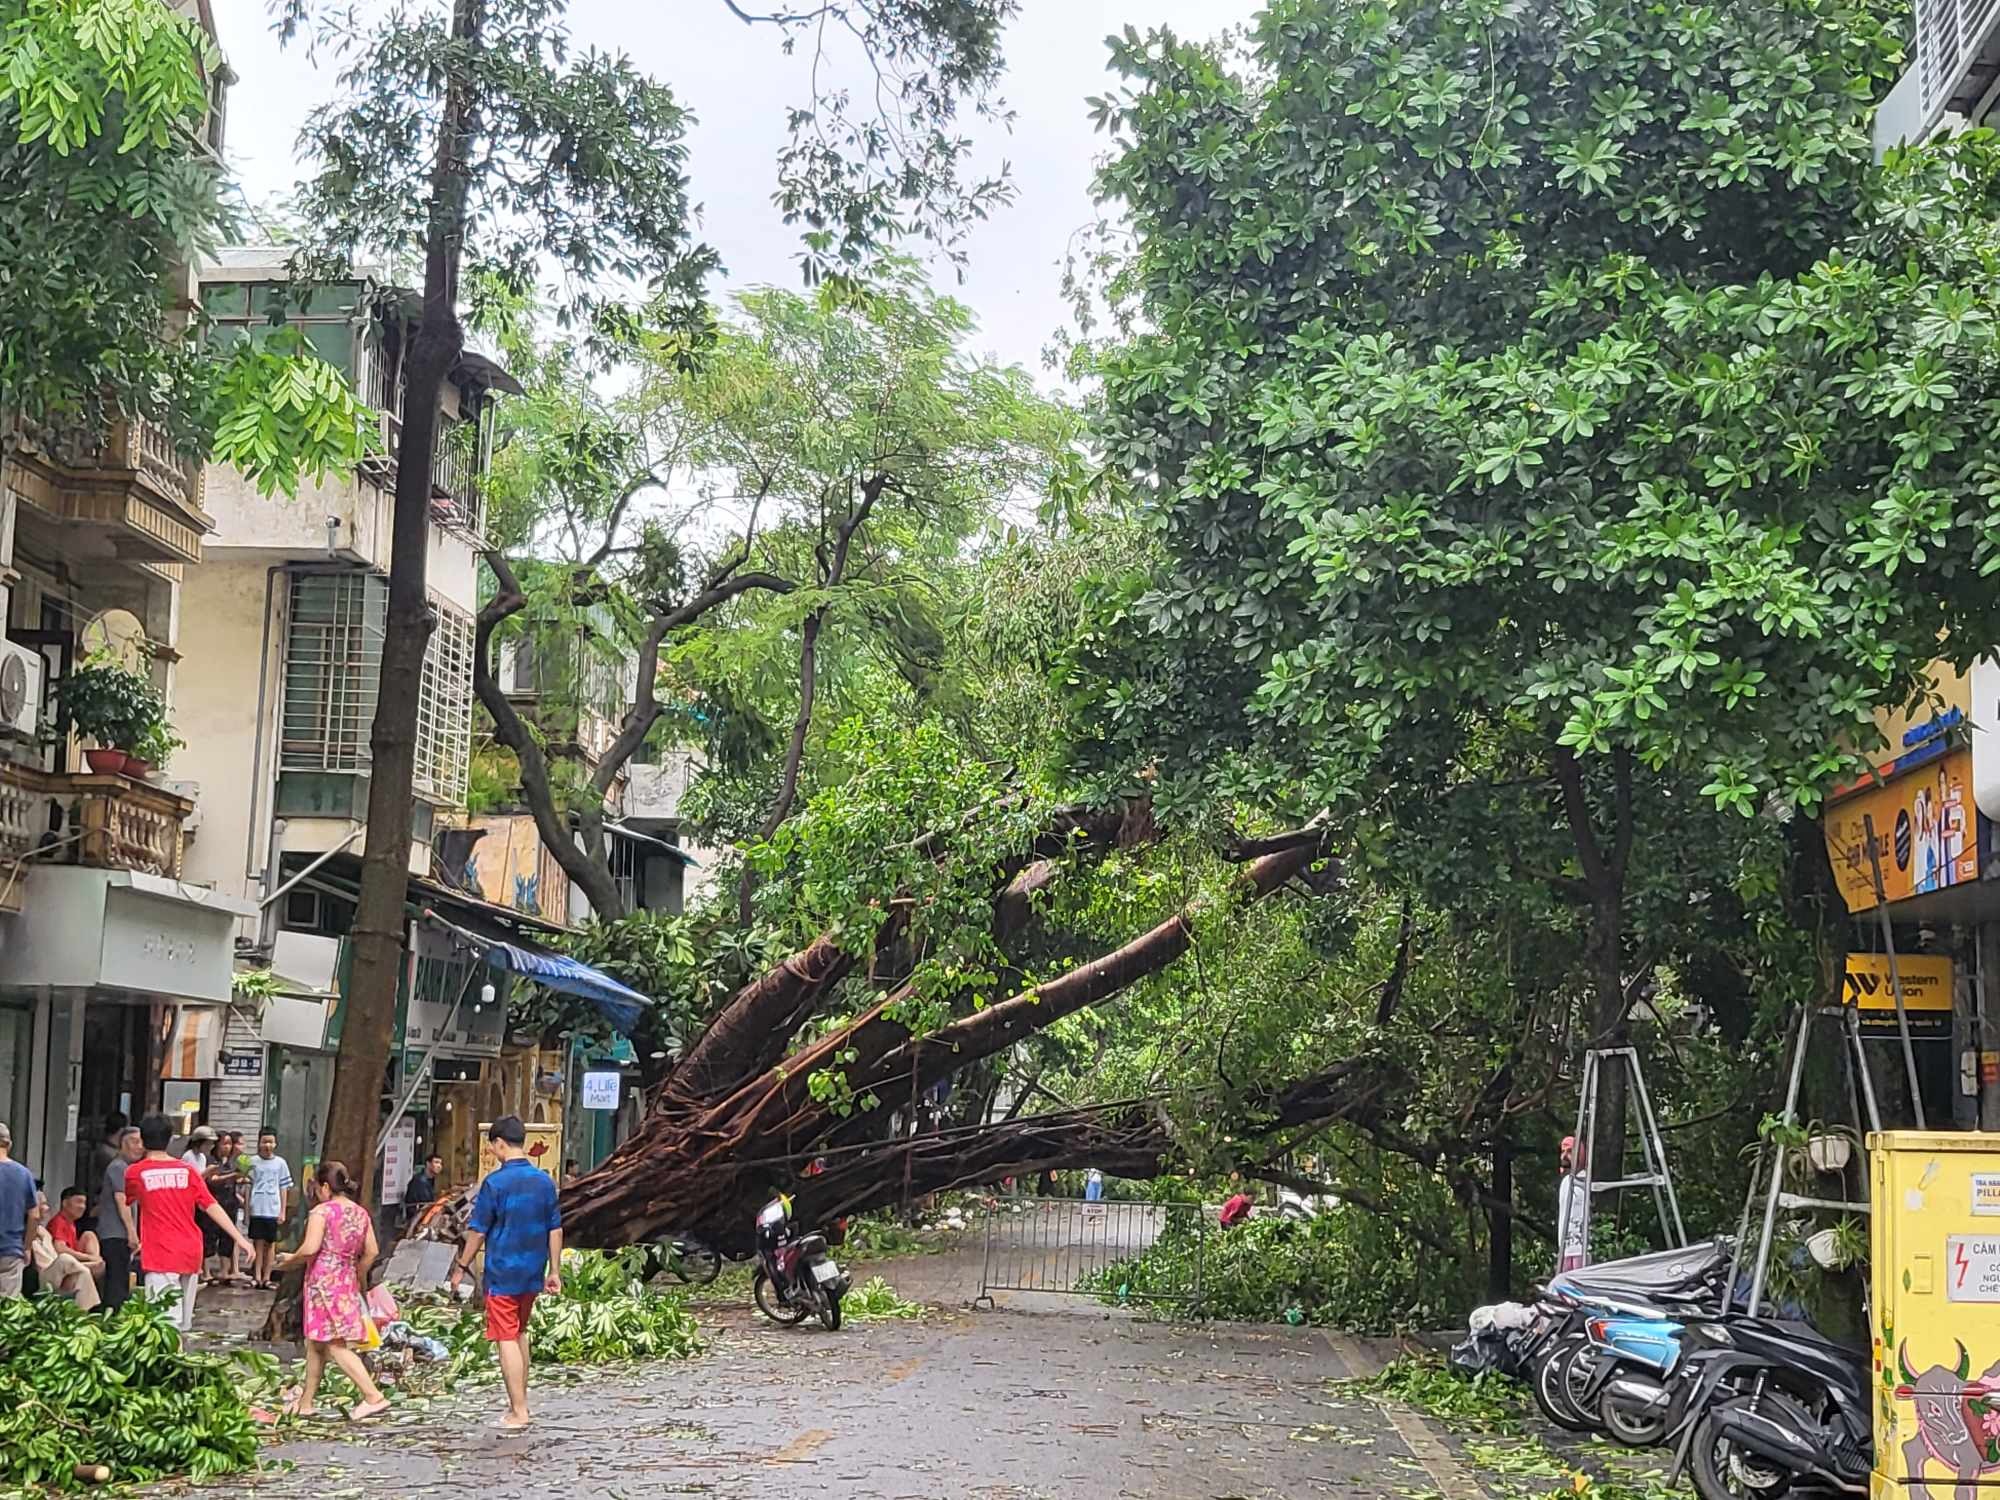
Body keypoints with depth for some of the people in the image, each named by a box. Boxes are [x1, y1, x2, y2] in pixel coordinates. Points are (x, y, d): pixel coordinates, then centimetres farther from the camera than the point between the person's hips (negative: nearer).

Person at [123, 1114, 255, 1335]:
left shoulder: (135, 1172, -1)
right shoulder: (187, 1170, 5)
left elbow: (127, 1203, 15)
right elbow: (212, 1207, 0)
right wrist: (240, 1238, 0)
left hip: (159, 1255, -4)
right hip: (191, 1251, 4)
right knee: (184, 1324, 13)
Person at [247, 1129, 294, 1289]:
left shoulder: (280, 1163, 5)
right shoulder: (253, 1162, 3)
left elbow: (284, 1188, 7)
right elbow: (248, 1186, 6)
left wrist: (283, 1211, 3)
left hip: (273, 1210, 1)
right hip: (256, 1209, -1)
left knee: (271, 1244, 5)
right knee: (258, 1243, 2)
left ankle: (266, 1277, 10)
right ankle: (257, 1277, 5)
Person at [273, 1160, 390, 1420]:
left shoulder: (321, 1211, -11)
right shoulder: (360, 1213, 9)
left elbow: (310, 1248, -20)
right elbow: (372, 1252, 8)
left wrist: (289, 1260, -2)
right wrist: (359, 1276, 21)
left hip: (323, 1280, -8)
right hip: (348, 1281, 8)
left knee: (336, 1346, -6)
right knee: (316, 1344, 17)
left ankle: (374, 1396, -16)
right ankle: (306, 1403, 23)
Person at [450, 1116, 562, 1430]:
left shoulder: (495, 1182, -14)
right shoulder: (544, 1181, 3)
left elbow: (478, 1230, -10)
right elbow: (555, 1229, 7)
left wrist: (461, 1266, 1)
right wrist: (554, 1271, 13)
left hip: (502, 1272, -6)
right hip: (533, 1272, 6)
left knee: (506, 1340, -1)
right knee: (520, 1334, 21)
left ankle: (518, 1413, -2)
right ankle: (520, 1402, 26)